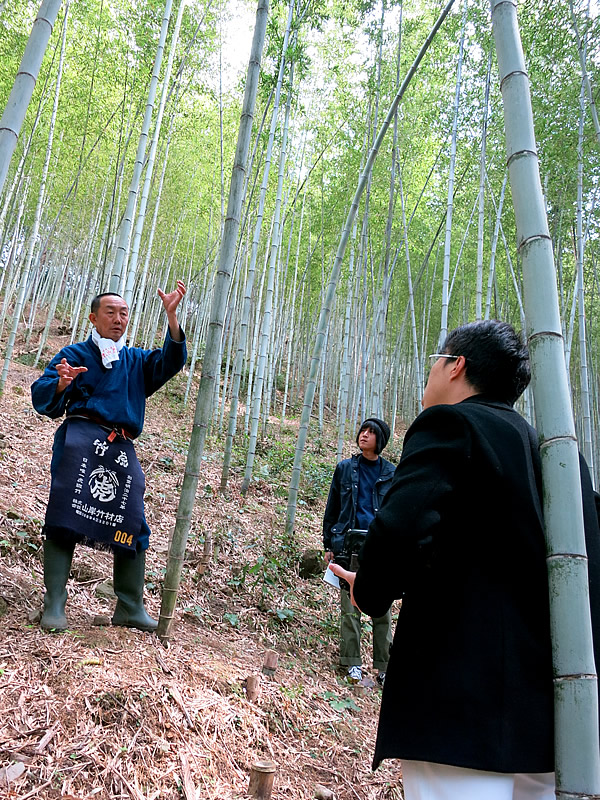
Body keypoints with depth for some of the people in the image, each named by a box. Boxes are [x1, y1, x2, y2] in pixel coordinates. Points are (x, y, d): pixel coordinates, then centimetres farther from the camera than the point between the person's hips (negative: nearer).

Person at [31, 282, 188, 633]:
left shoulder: (137, 360, 25)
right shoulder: (76, 354, 14)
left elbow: (170, 361, 6)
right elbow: (42, 397, 5)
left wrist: (172, 317, -6)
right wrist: (61, 383, -19)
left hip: (122, 447, 4)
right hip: (82, 436, -3)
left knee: (134, 526, 1)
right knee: (65, 518, -12)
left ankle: (131, 608, 10)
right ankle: (55, 604, -5)